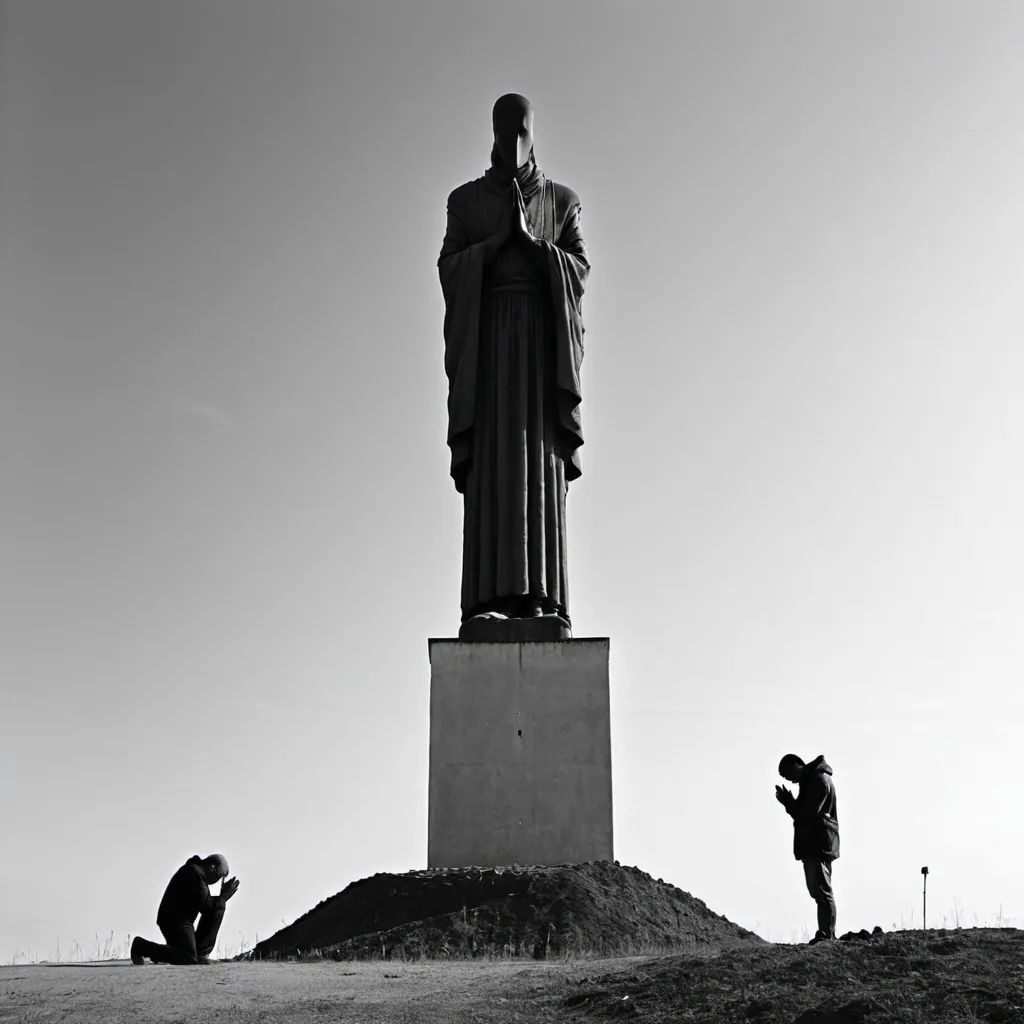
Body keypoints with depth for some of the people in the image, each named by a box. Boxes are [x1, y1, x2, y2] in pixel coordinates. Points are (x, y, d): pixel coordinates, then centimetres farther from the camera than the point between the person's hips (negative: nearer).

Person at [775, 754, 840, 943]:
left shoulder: (819, 780, -11)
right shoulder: (810, 781, 20)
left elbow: (807, 813, -18)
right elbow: (803, 813, 20)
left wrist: (788, 802, -5)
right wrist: (789, 802, 5)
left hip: (819, 845, -11)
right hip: (812, 844, 11)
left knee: (823, 891, -12)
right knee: (819, 891, 10)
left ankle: (827, 936, -13)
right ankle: (826, 935, 11)